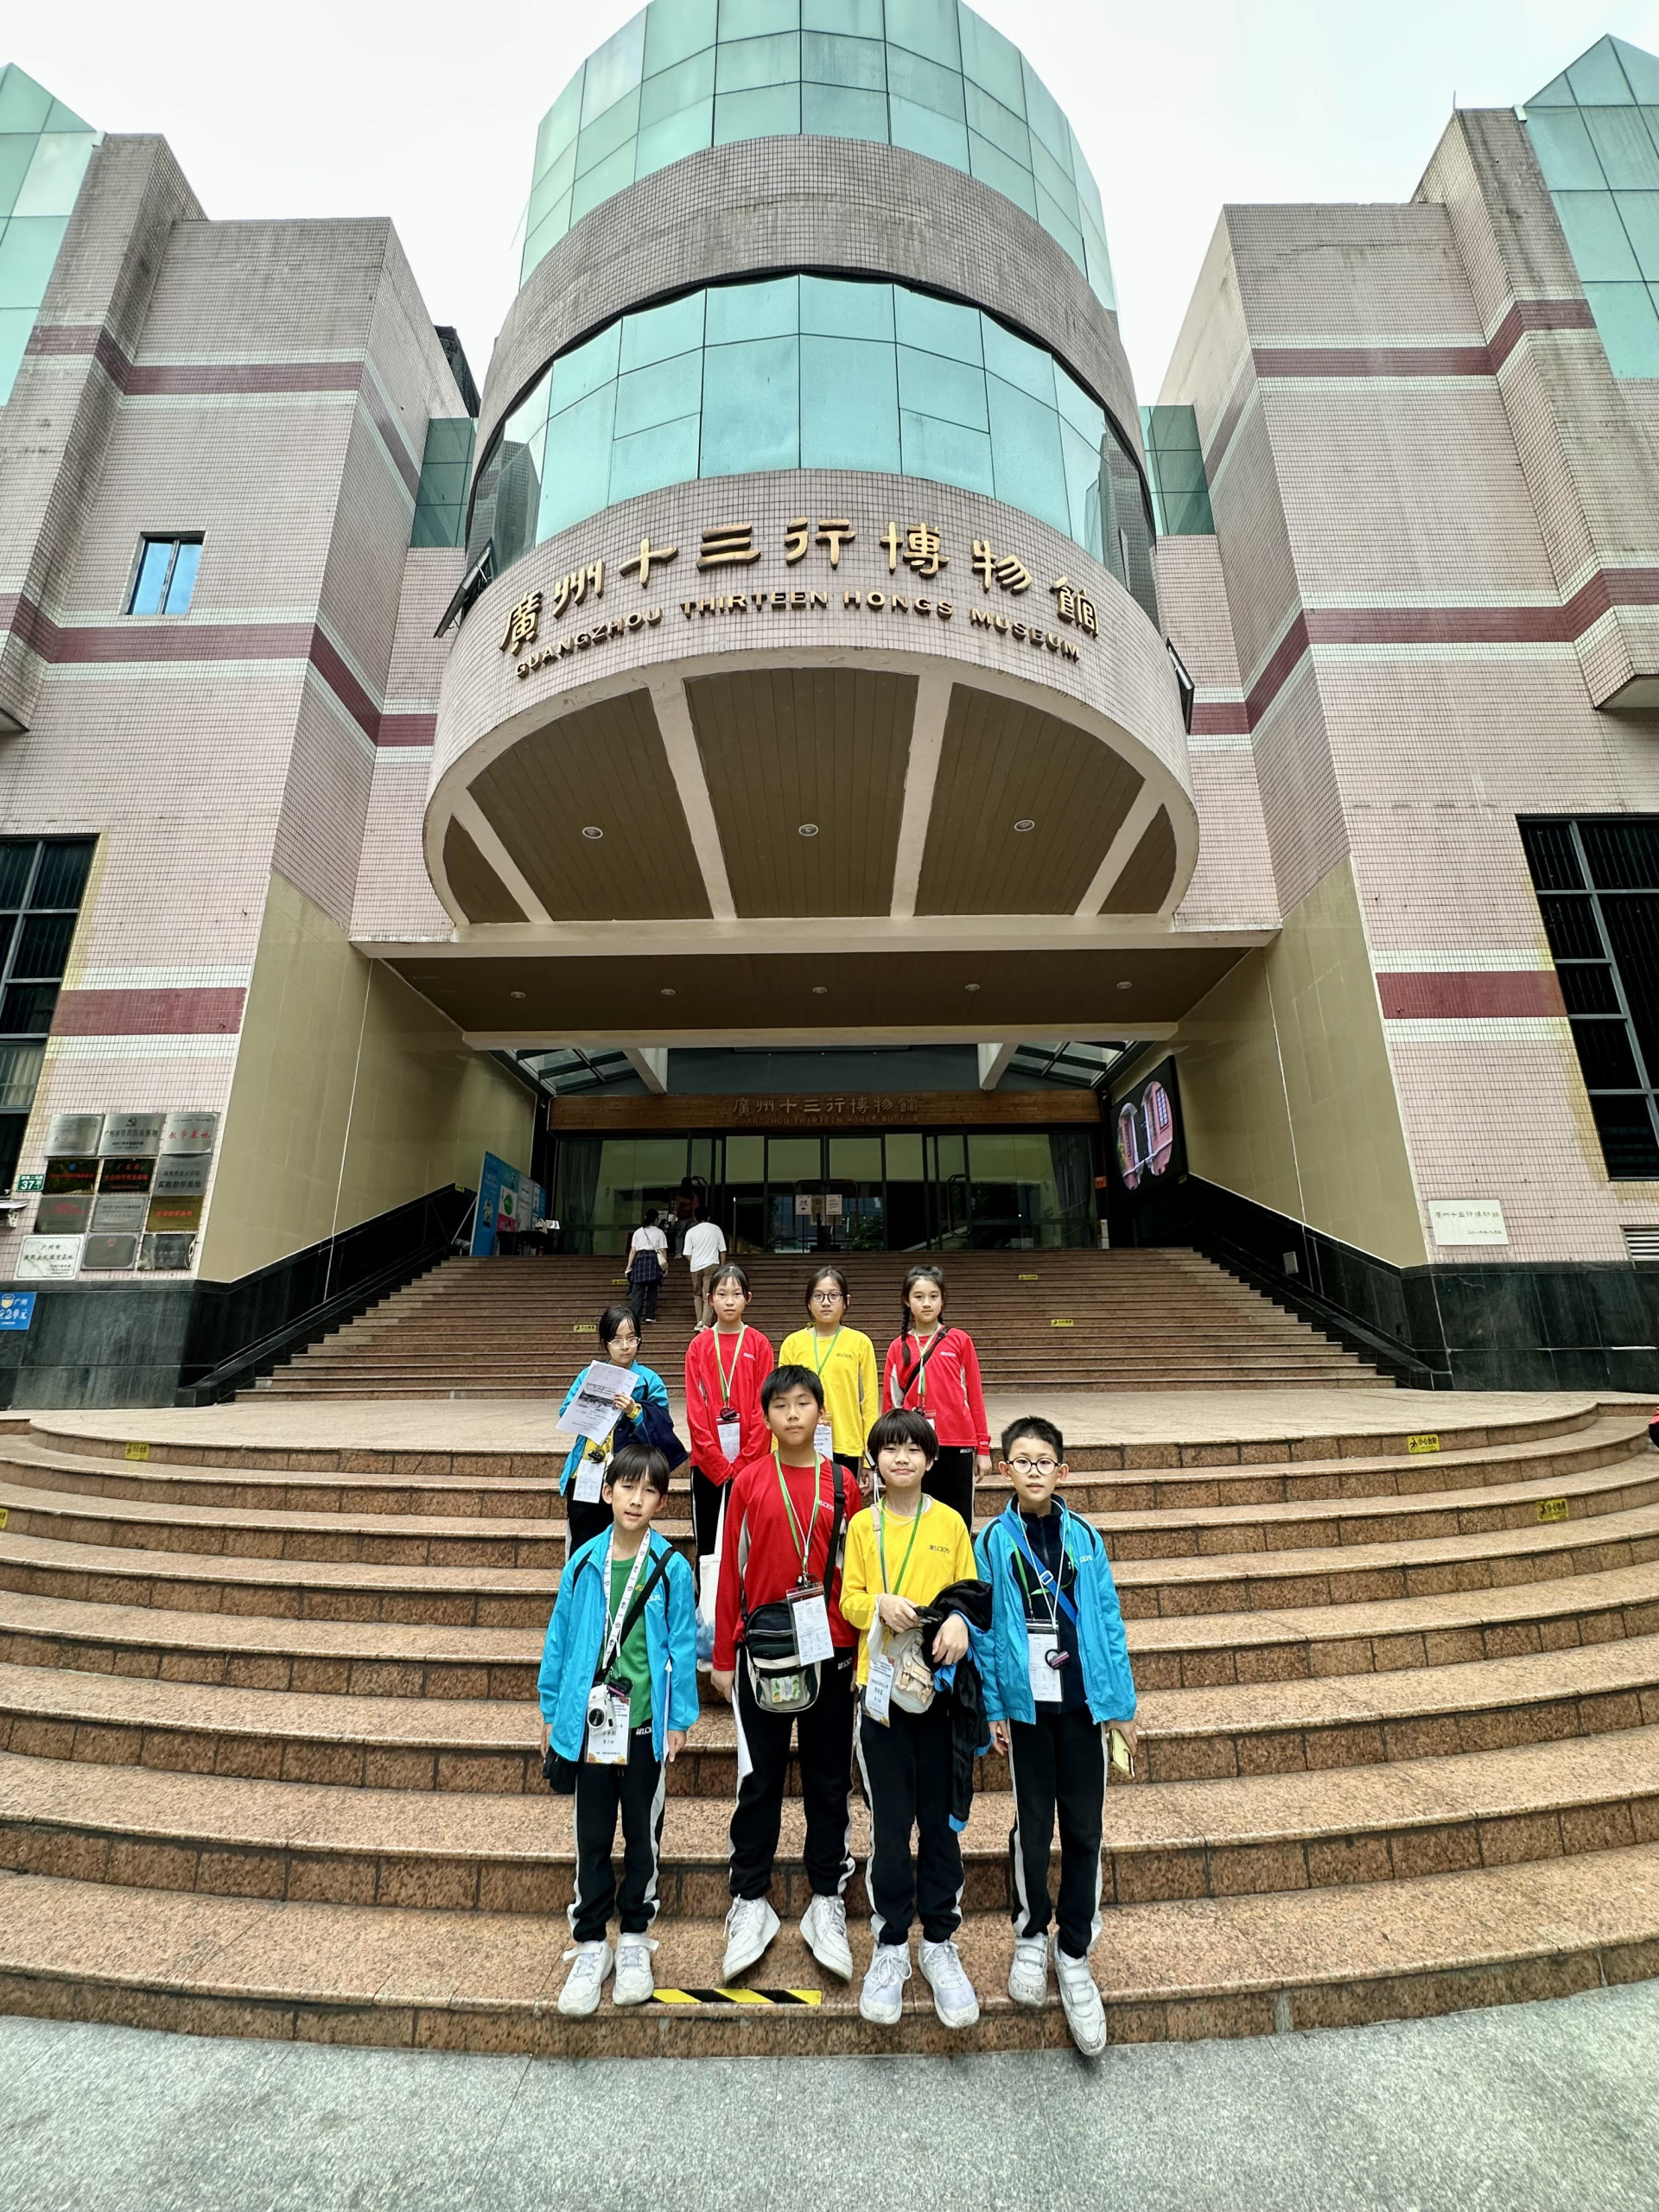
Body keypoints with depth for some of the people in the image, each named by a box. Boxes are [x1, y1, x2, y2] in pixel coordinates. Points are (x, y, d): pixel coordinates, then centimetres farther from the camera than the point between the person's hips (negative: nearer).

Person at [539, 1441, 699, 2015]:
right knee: (593, 1838, 15)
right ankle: (591, 1946, 35)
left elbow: (682, 1646, -6)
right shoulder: (584, 1562, -7)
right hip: (591, 1721, 1)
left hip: (645, 1724, -1)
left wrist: (679, 1721, -4)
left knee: (642, 1837, 16)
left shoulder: (671, 1568, -13)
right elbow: (560, 1638, 3)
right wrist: (551, 1709, 9)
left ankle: (634, 1940, 38)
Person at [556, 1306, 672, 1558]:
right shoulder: (589, 1375, 7)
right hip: (585, 1479, 3)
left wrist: (635, 1412, -23)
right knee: (581, 1551, 12)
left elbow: (664, 1428, -9)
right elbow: (565, 1416, 2)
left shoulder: (649, 1380, -2)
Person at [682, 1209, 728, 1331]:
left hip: (696, 1267, 1)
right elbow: (722, 1250, 4)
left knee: (697, 1294, 18)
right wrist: (722, 1266, 13)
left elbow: (687, 1254, 0)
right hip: (712, 1266, -1)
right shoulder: (716, 1229, 3)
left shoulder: (691, 1232, 1)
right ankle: (705, 1324, -7)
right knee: (708, 1297, -1)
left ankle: (699, 1321, 14)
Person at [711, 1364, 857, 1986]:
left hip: (829, 1648, 1)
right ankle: (750, 1903, 31)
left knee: (829, 1778, 14)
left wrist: (860, 1652, 3)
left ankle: (826, 1902, 32)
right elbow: (730, 1570, 0)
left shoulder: (841, 1483, -2)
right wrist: (724, 1656, 2)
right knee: (760, 1778, 12)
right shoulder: (747, 1482, -4)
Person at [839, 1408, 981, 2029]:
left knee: (941, 1818, 10)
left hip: (940, 1683, 0)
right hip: (882, 1685, 0)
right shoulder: (862, 1526, -1)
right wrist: (881, 1604, -19)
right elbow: (849, 1600, 1)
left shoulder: (950, 1522, -1)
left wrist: (959, 1619, -19)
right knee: (889, 1822, 8)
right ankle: (891, 1944, 28)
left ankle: (940, 1943, 30)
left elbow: (971, 1590, 1)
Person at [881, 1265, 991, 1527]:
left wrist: (983, 1448, 2)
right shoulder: (898, 1347, 3)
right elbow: (891, 1402, 6)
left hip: (957, 1445, -1)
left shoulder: (960, 1341, 0)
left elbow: (975, 1396, 2)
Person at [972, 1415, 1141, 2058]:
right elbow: (983, 1627, -5)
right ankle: (1030, 1937, 36)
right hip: (1026, 1702, -1)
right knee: (1033, 1825, 11)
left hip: (1082, 1699, 2)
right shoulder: (994, 1540, -8)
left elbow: (1108, 1623, 1)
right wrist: (993, 1708, -4)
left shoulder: (1084, 1538, -3)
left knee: (1084, 1829, 8)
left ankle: (1074, 1955, 30)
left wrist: (1122, 1703, 3)